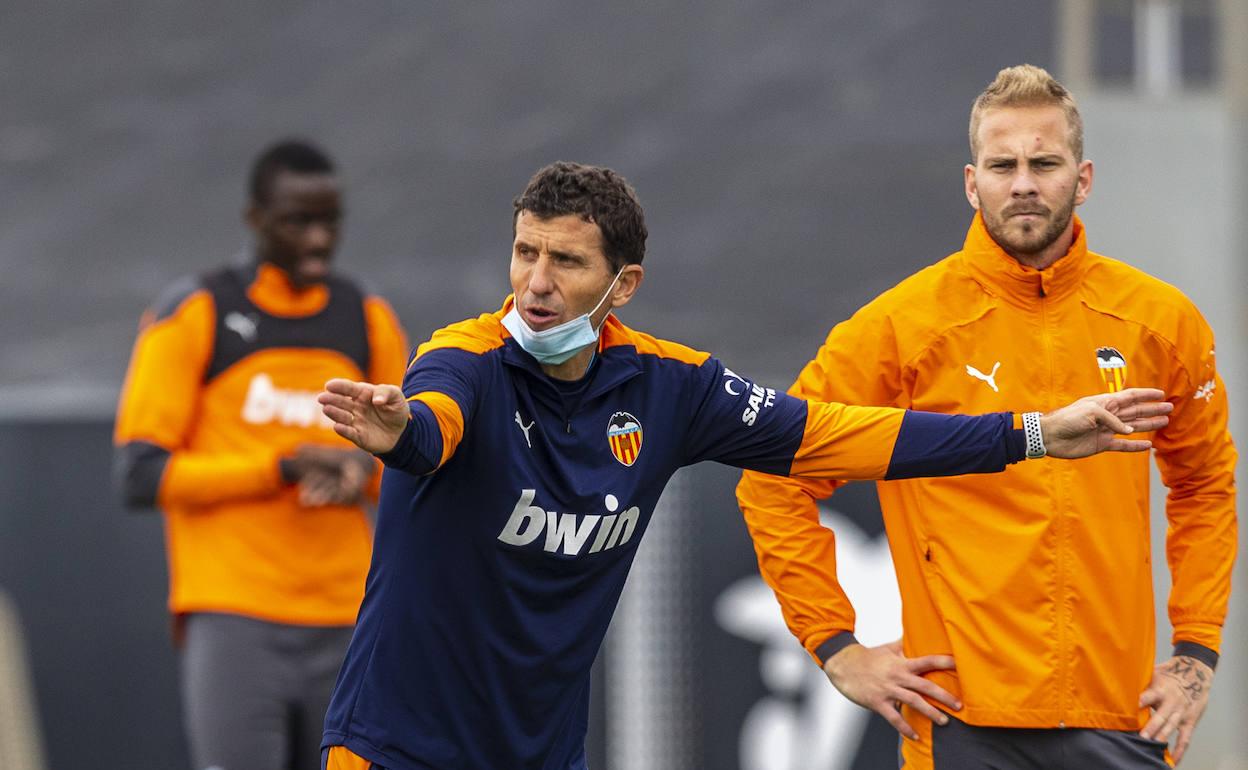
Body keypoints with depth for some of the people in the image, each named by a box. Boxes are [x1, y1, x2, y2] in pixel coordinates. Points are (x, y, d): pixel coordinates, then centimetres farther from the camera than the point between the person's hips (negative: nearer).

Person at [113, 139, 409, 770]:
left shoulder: (369, 321, 12)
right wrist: (283, 466, -13)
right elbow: (140, 475, -7)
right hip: (233, 619, -5)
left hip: (343, 623, 5)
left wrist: (362, 474, -5)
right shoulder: (193, 315, -2)